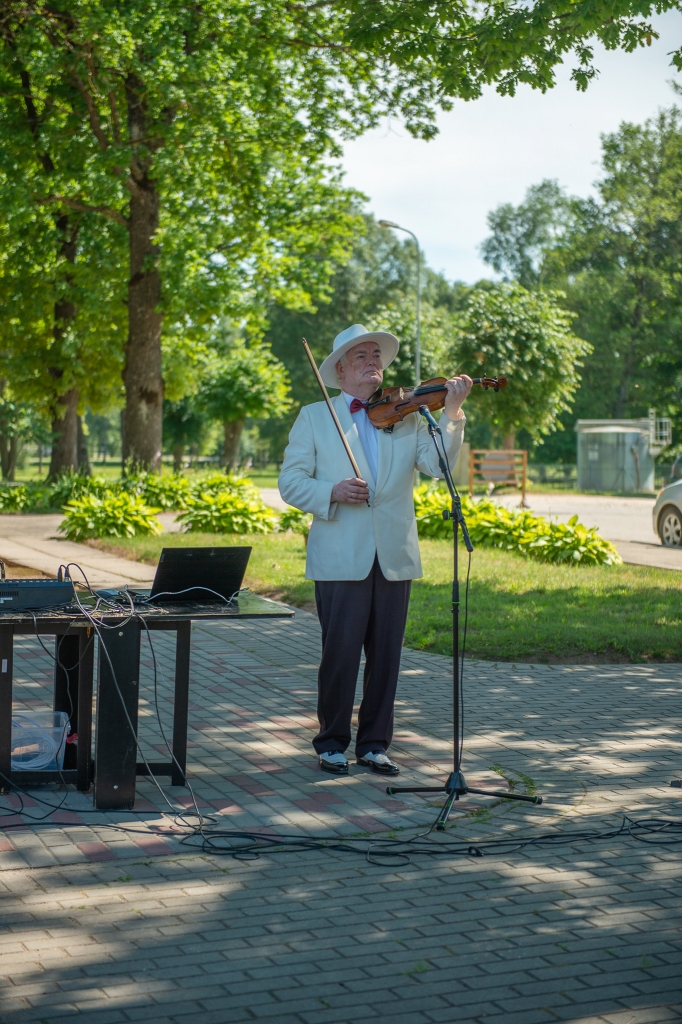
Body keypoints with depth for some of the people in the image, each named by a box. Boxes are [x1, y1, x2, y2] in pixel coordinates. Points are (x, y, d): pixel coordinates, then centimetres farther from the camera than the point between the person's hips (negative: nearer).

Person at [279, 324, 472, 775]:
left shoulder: (406, 418, 13)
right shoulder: (314, 417, 9)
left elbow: (438, 463, -3)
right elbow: (291, 481, 2)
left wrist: (451, 414, -17)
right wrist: (331, 492, -16)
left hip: (393, 558, 2)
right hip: (341, 559, -2)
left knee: (386, 655, 5)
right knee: (340, 653, -1)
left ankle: (374, 743, 17)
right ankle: (332, 743, 13)